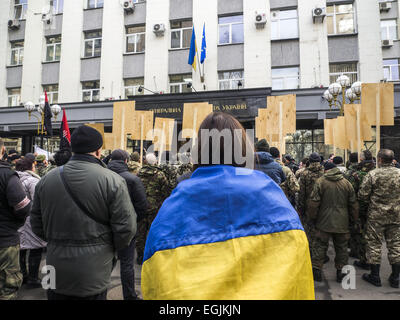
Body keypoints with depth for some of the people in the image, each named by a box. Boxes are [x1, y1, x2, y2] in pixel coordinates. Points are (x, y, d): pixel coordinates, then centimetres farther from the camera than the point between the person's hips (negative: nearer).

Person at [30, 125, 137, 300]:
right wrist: (110, 248, 3)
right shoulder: (112, 180, -15)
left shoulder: (46, 179, -1)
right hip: (93, 275, -4)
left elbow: (36, 224, 7)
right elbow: (126, 227, -16)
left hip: (57, 273, 4)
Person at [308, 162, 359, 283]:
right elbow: (353, 204, 8)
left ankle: (316, 269, 11)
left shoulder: (320, 181, -7)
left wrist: (312, 217, 3)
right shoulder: (346, 183, 3)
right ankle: (341, 271, 20)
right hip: (342, 223, 3)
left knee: (320, 246, 7)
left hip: (324, 222, -2)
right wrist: (355, 219, 19)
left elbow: (313, 202, -8)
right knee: (341, 247, 13)